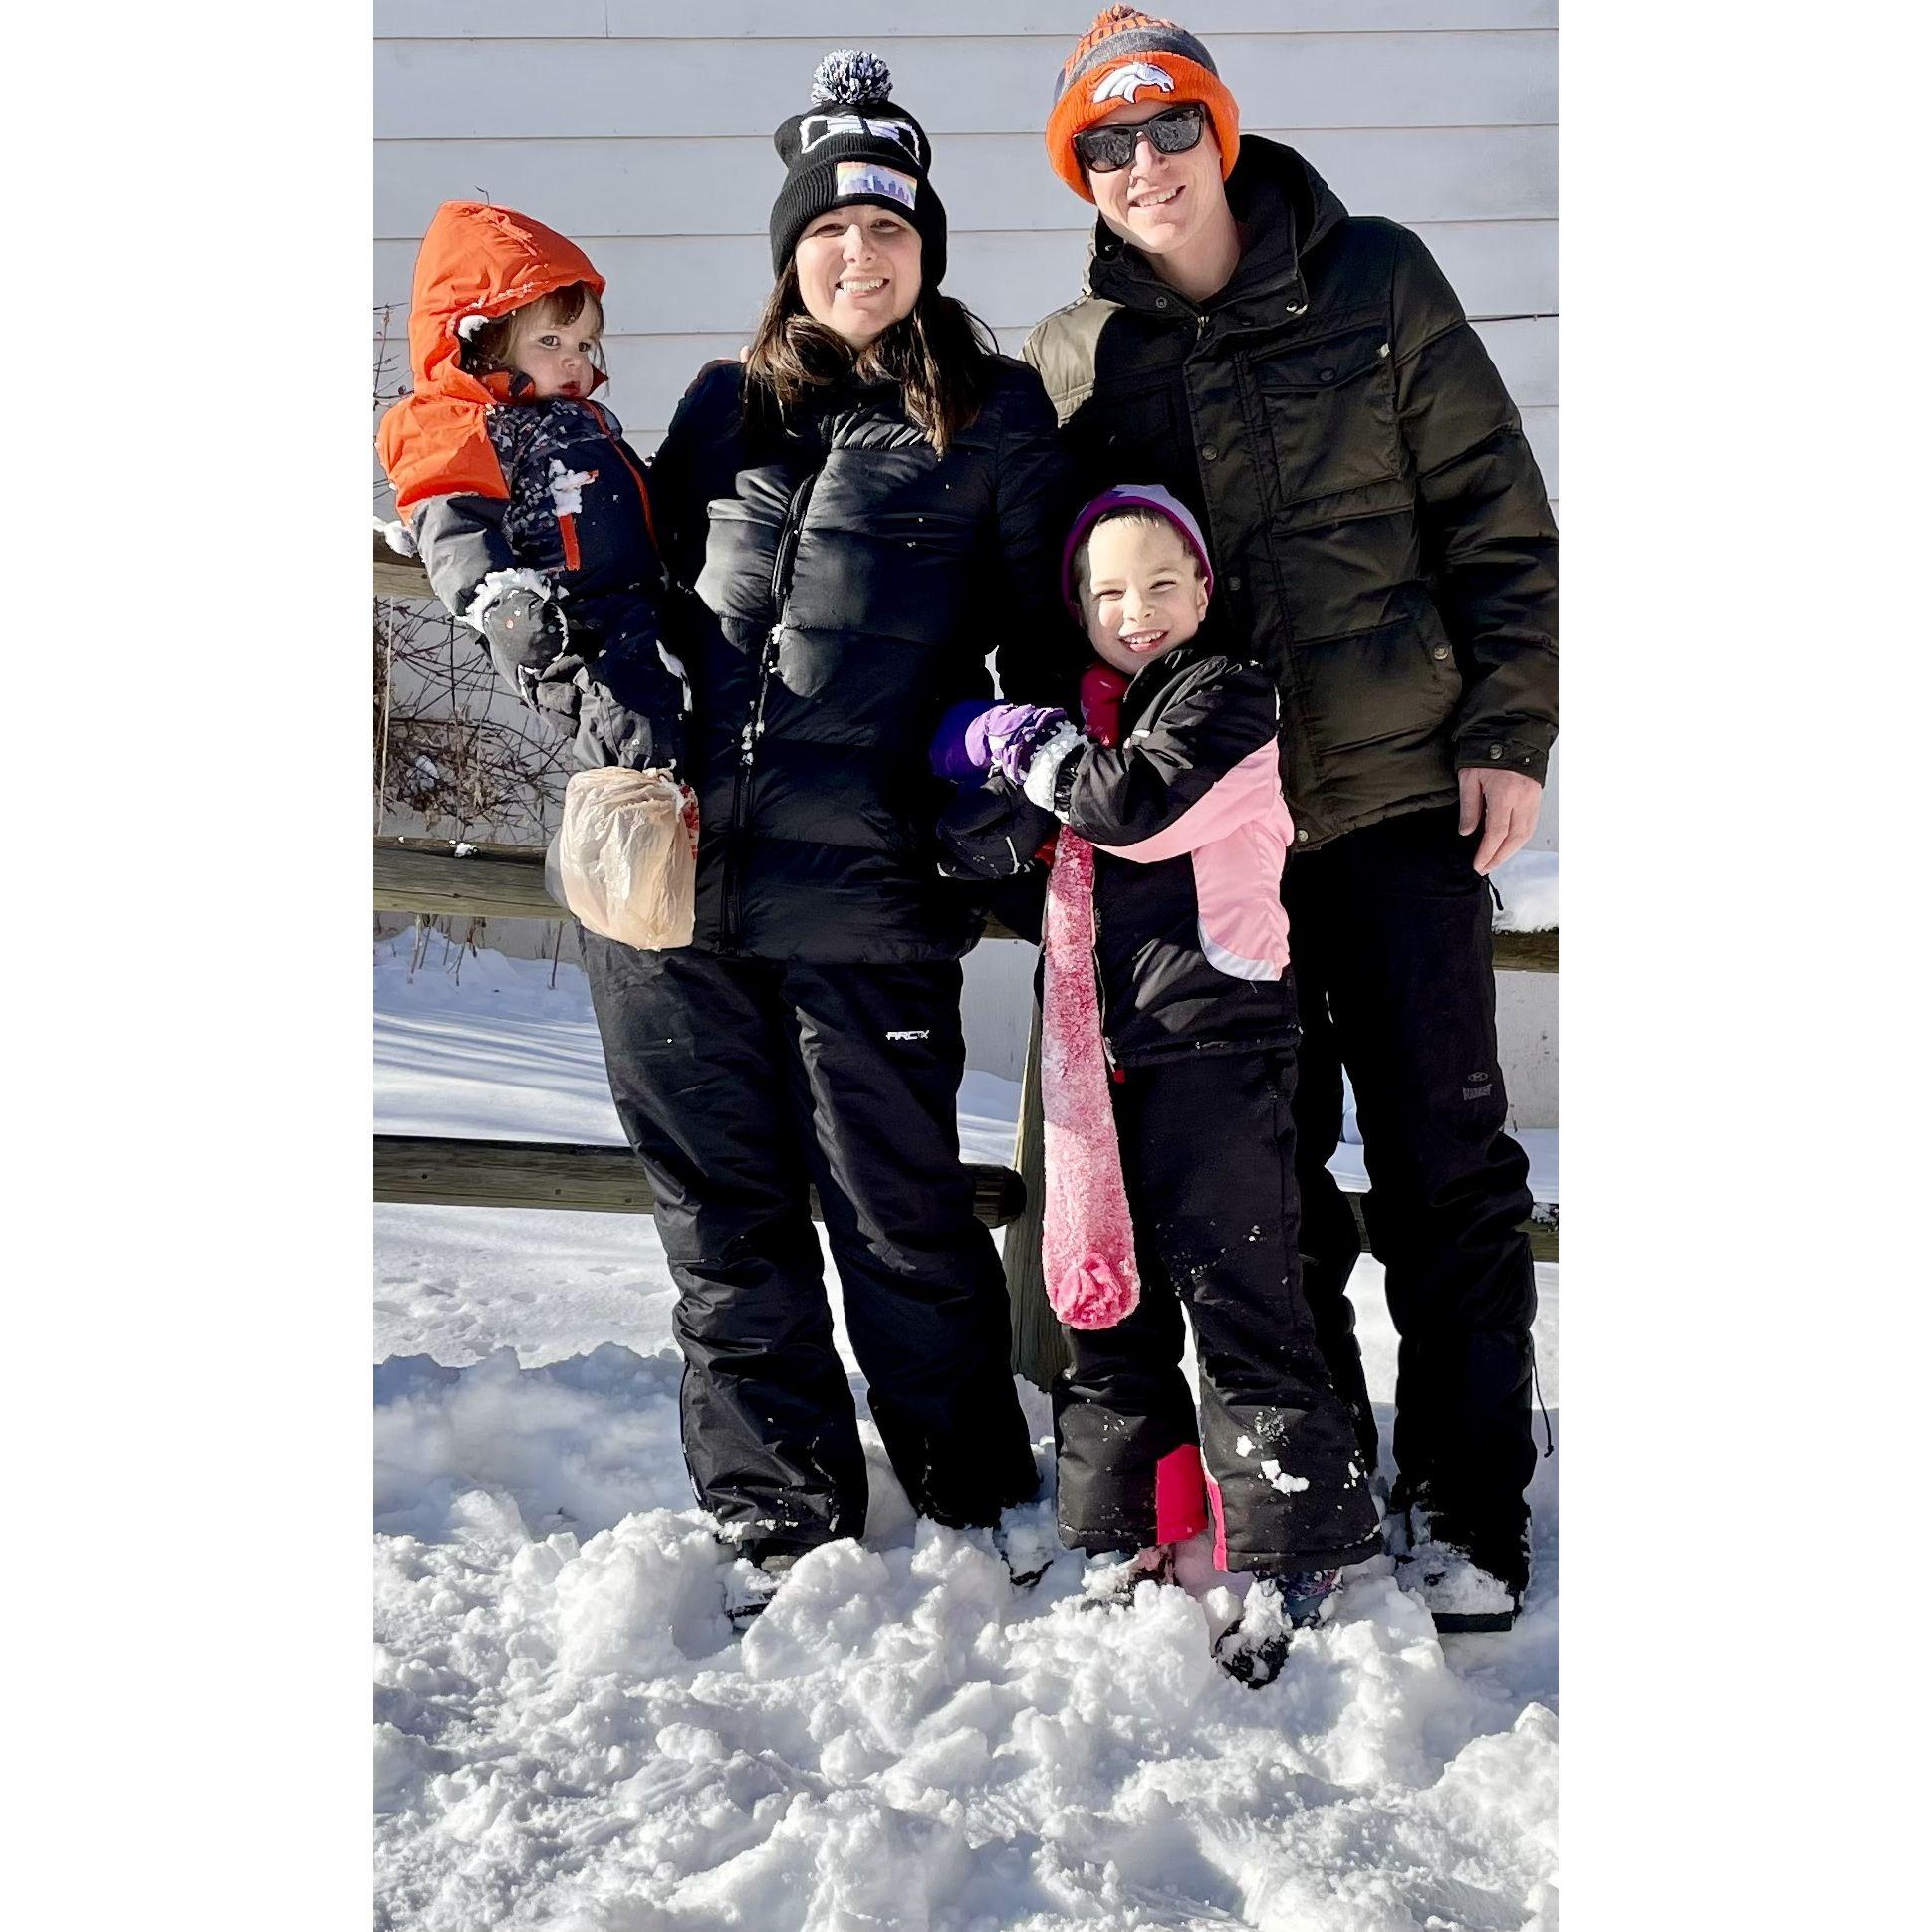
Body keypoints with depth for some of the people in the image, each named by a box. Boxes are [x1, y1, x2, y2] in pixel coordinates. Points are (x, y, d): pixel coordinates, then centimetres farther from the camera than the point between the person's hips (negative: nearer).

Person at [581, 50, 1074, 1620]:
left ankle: (978, 1512, 22)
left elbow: (1048, 635, 7)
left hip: (866, 895, -4)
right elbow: (650, 595, 22)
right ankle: (783, 1525, 24)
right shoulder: (727, 407, 15)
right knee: (727, 1214, 10)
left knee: (900, 1214, 2)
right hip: (671, 882, 4)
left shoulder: (995, 418, 6)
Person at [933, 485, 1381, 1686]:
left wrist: (1010, 740, -8)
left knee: (1234, 1295, -7)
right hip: (1103, 1048, 8)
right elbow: (998, 852, 25)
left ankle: (1296, 1559, 0)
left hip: (1211, 1043, -8)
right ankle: (1126, 1541, 23)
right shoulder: (1086, 715, 19)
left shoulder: (1229, 696, -3)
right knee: (1107, 1297, 11)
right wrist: (983, 821, 3)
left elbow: (1138, 805, -19)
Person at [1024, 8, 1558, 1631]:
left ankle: (1469, 1510, 12)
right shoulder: (1075, 359, 6)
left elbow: (1495, 520, 2)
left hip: (1402, 793, -2)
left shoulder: (1374, 281, 2)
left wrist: (1507, 734, -5)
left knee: (1445, 1159, 0)